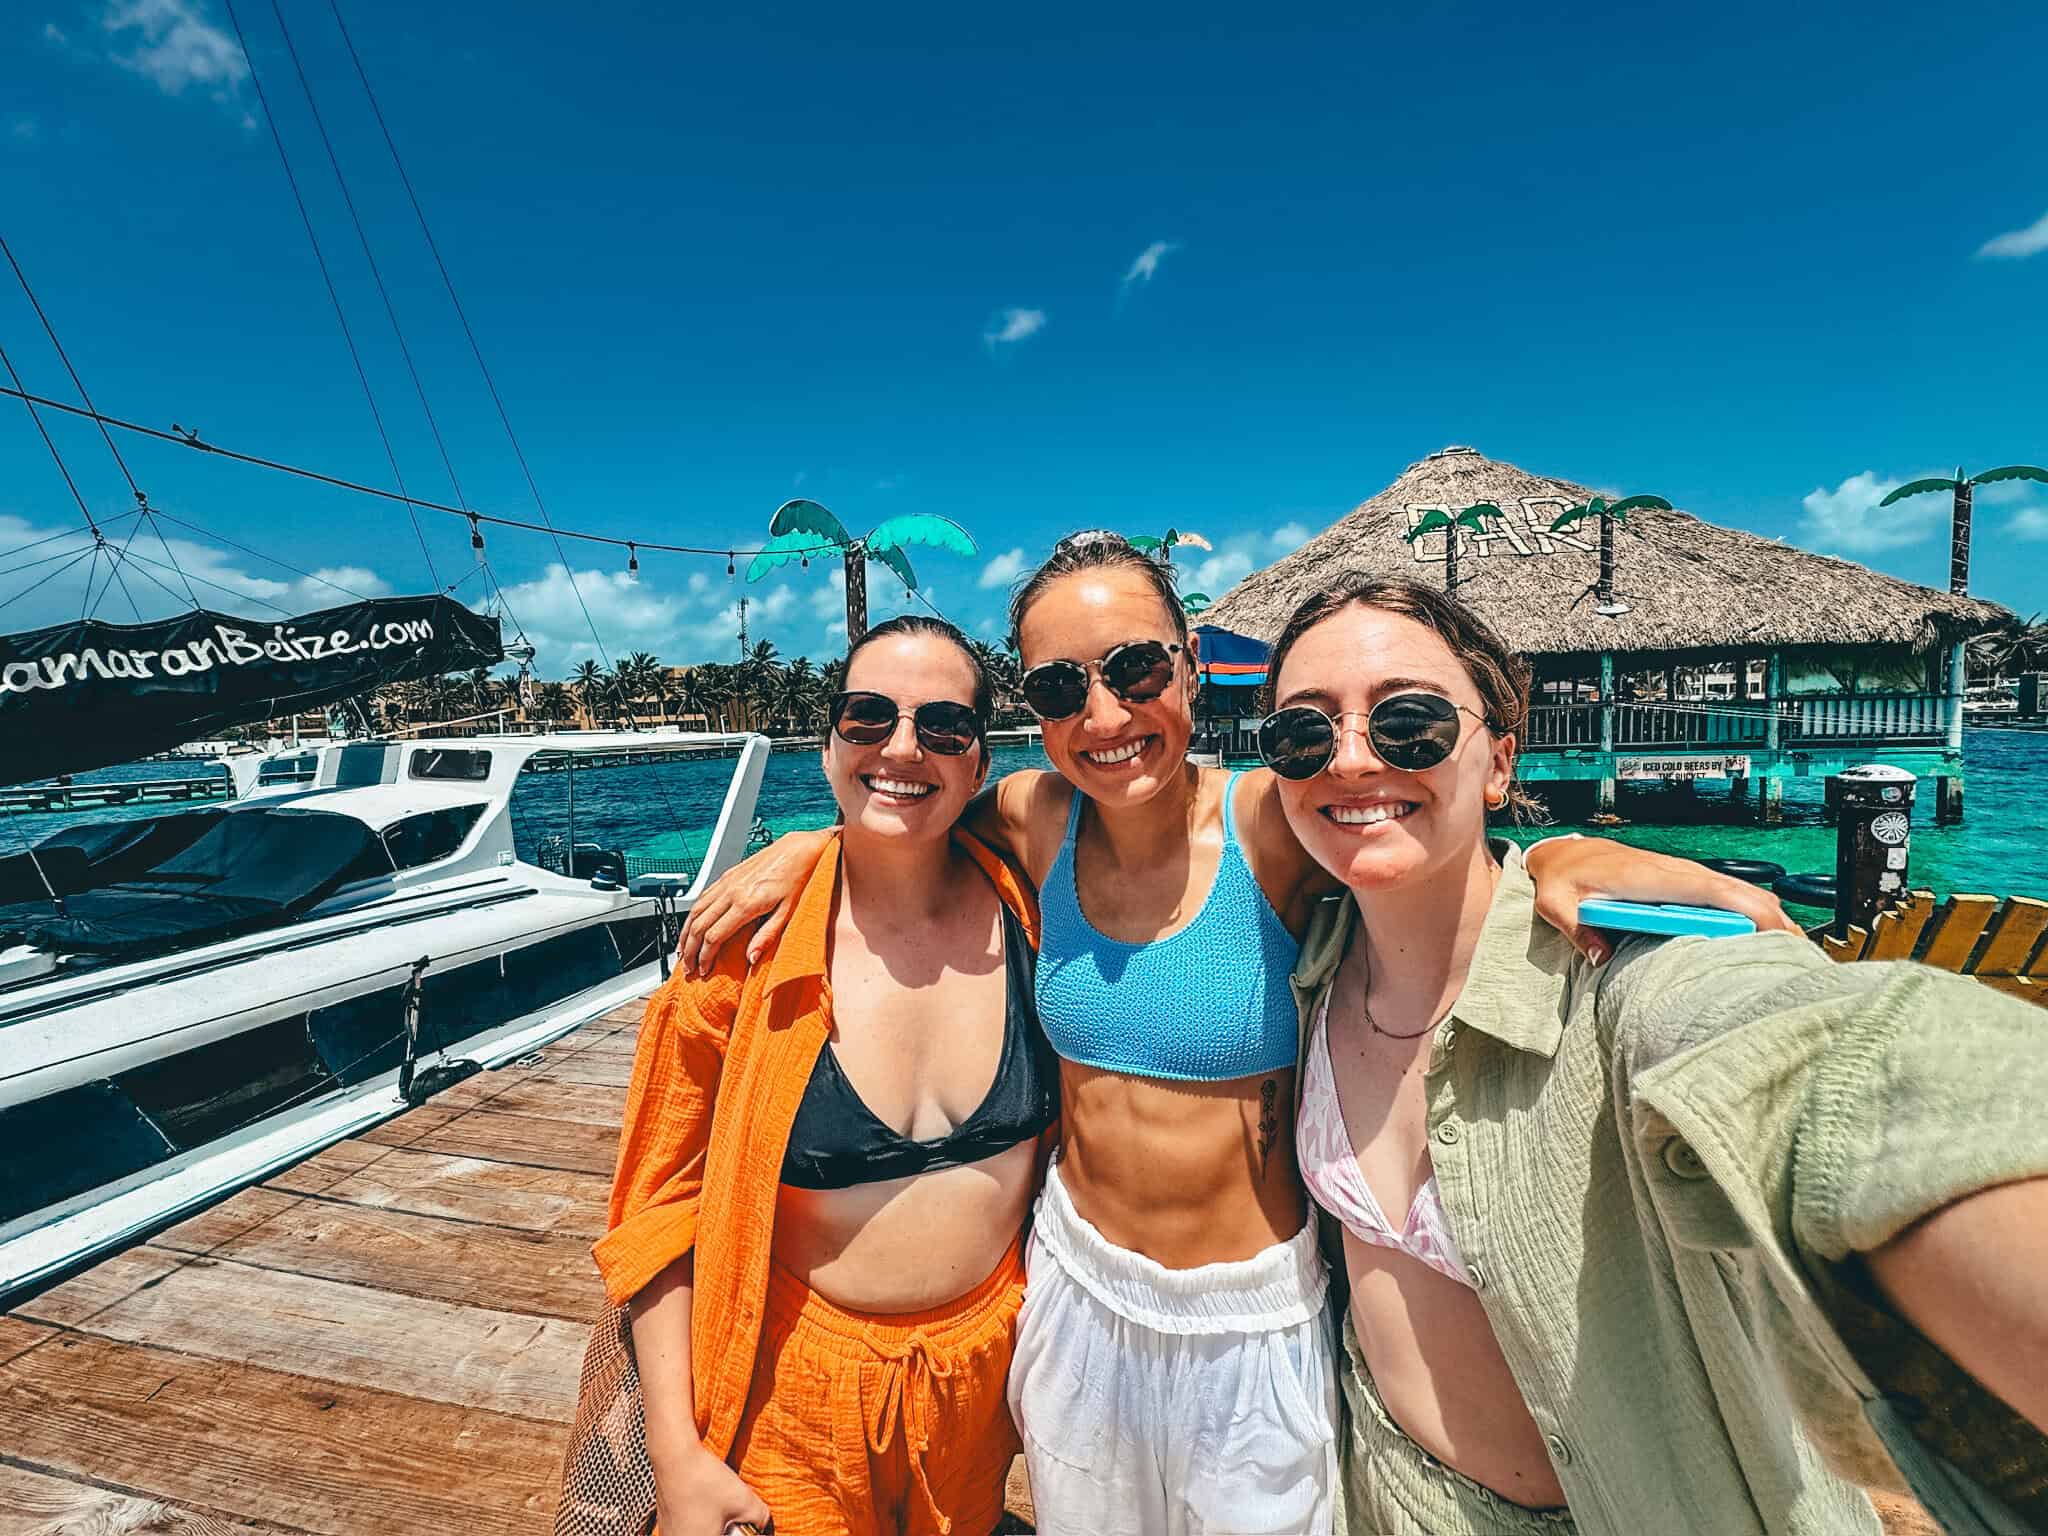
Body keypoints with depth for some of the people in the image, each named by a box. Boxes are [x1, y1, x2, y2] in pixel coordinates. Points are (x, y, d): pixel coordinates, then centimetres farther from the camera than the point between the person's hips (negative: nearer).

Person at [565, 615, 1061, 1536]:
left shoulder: (1022, 908, -15)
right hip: (802, 1385, -2)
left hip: (989, 1369, 3)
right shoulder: (746, 942, -21)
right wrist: (678, 1458, -10)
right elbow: (660, 1207, -11)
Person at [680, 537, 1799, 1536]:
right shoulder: (1039, 822, -11)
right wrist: (802, 846, -6)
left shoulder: (1272, 823, -20)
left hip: (1255, 1319, -3)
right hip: (1078, 1283, 3)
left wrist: (1561, 868, -33)